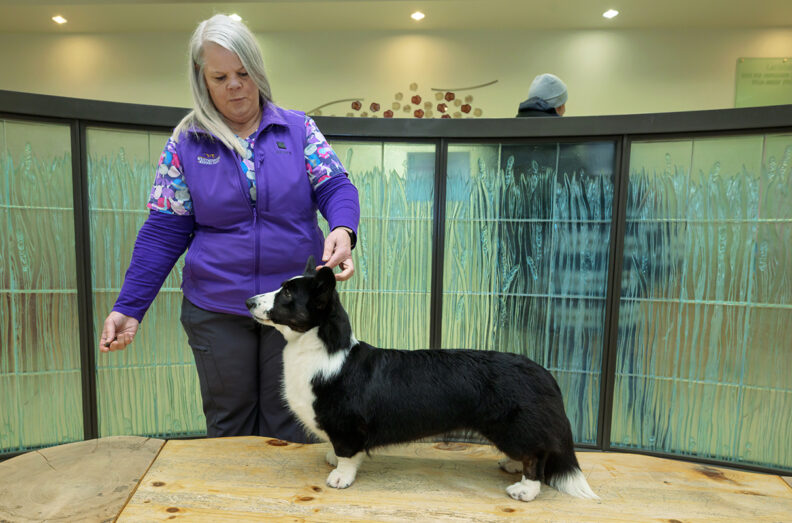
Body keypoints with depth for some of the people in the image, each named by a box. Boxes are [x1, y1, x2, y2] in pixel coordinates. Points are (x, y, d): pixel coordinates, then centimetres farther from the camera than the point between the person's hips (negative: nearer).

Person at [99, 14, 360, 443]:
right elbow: (164, 231, 2)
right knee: (227, 421, 17)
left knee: (288, 421, 12)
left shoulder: (297, 128, 1)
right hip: (216, 311, 1)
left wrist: (343, 229, -28)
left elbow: (335, 186, -4)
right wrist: (128, 307, -2)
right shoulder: (186, 143, 2)